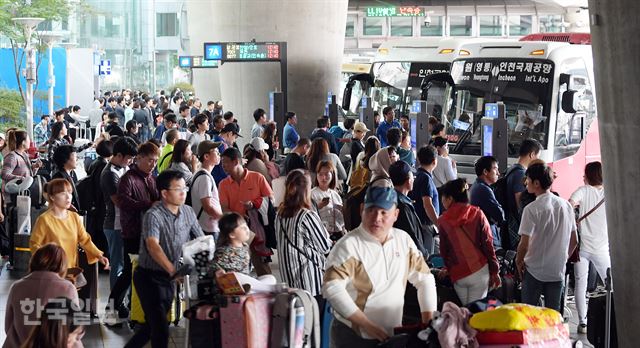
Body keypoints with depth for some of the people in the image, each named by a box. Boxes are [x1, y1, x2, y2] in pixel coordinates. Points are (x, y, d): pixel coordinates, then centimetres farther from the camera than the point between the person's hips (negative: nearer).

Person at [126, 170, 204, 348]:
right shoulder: (153, 215, -19)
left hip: (169, 278, 7)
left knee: (152, 324, 18)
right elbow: (153, 246, -34)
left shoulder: (188, 212, 1)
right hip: (149, 277, -7)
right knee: (161, 328, -8)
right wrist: (173, 270, -46)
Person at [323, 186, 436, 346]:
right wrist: (368, 325, -22)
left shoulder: (403, 240, 3)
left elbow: (424, 278, 10)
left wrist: (429, 322, 1)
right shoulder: (349, 245, -14)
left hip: (392, 334, 5)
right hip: (353, 336, -5)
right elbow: (332, 288, -23)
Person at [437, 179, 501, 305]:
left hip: (458, 273, 0)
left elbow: (444, 250, 9)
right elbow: (488, 244, -2)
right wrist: (495, 271, 4)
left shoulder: (443, 221, -1)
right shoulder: (478, 215, 0)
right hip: (479, 270, 0)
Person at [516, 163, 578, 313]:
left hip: (535, 271, -5)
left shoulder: (532, 209, -16)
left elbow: (524, 244, -18)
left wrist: (519, 261, -1)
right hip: (558, 270, 5)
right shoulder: (566, 205, 3)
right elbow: (574, 241, 9)